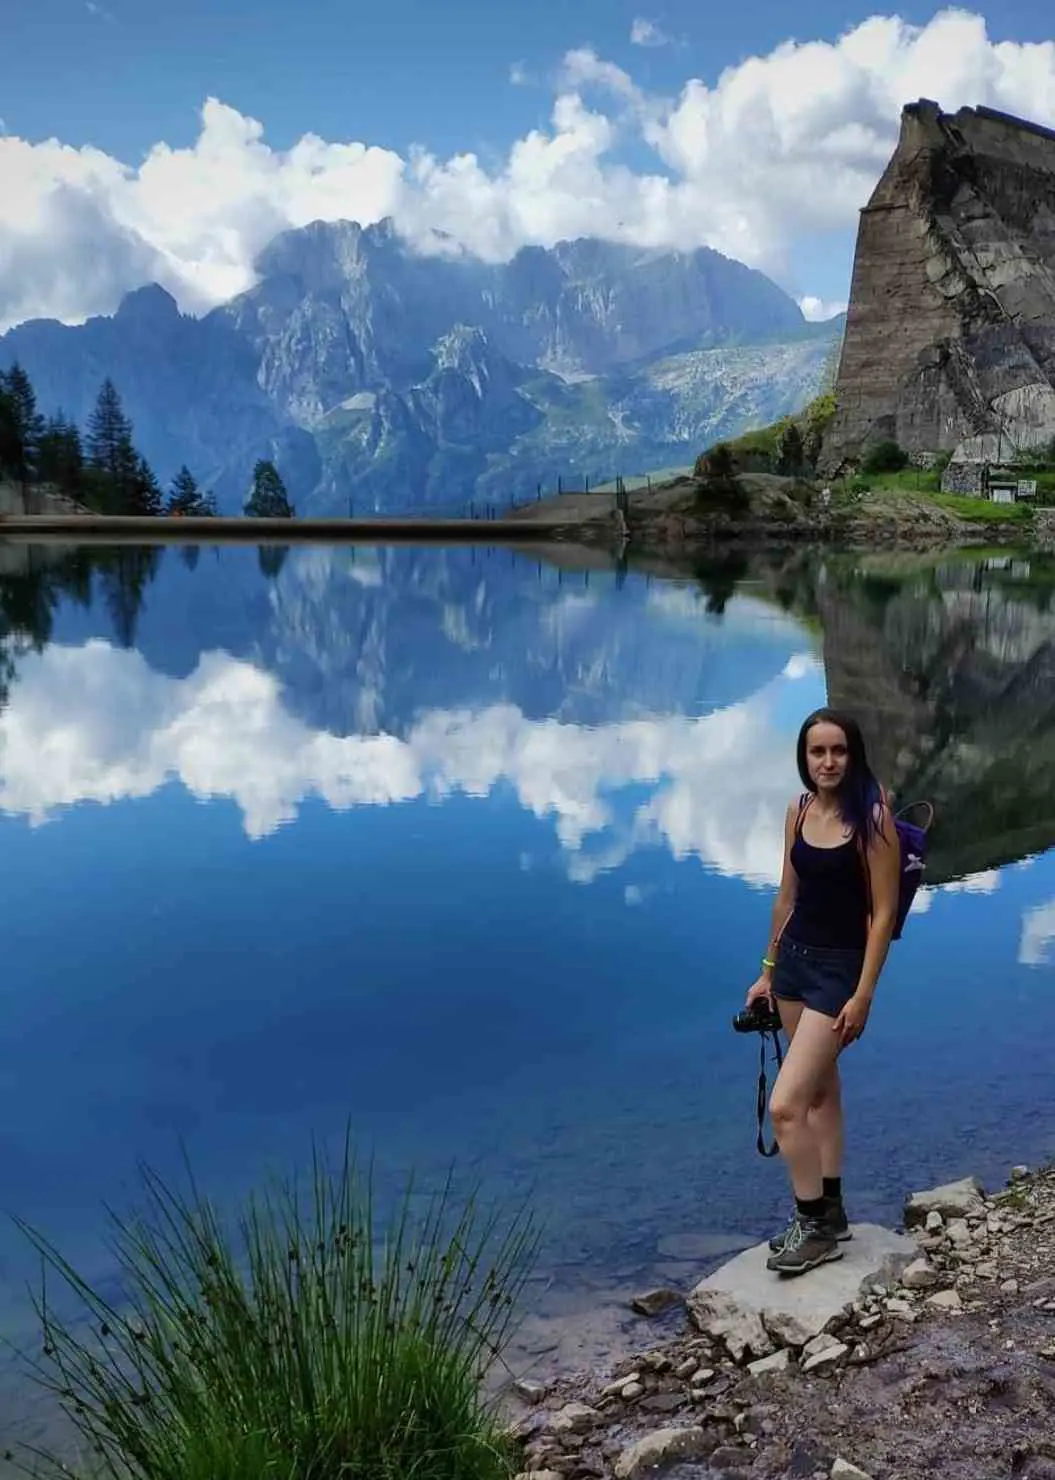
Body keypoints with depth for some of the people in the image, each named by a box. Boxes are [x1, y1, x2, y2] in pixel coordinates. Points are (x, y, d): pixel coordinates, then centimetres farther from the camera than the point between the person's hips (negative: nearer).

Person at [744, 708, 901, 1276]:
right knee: (820, 1088, 18)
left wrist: (863, 995, -15)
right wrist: (768, 971, 14)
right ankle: (829, 1211, 33)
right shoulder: (799, 811, 2)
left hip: (839, 969, -7)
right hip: (794, 959, 7)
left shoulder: (872, 818, -16)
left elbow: (883, 913, -14)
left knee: (784, 1105, -10)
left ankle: (815, 1226, 9)